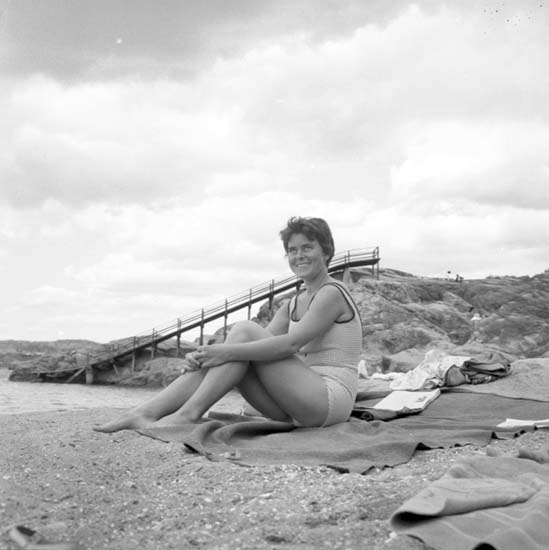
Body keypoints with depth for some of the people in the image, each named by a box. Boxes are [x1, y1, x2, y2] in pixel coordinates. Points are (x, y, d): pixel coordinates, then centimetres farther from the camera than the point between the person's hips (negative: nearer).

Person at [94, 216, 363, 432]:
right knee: (218, 357, -10)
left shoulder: (331, 293, -7)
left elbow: (291, 344, -21)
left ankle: (189, 412, -21)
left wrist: (229, 350, -25)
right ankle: (144, 414, -17)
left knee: (244, 330, -19)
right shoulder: (293, 304, 18)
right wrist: (203, 355, -10)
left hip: (331, 400, -7)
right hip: (298, 407, 7)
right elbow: (263, 343, 6)